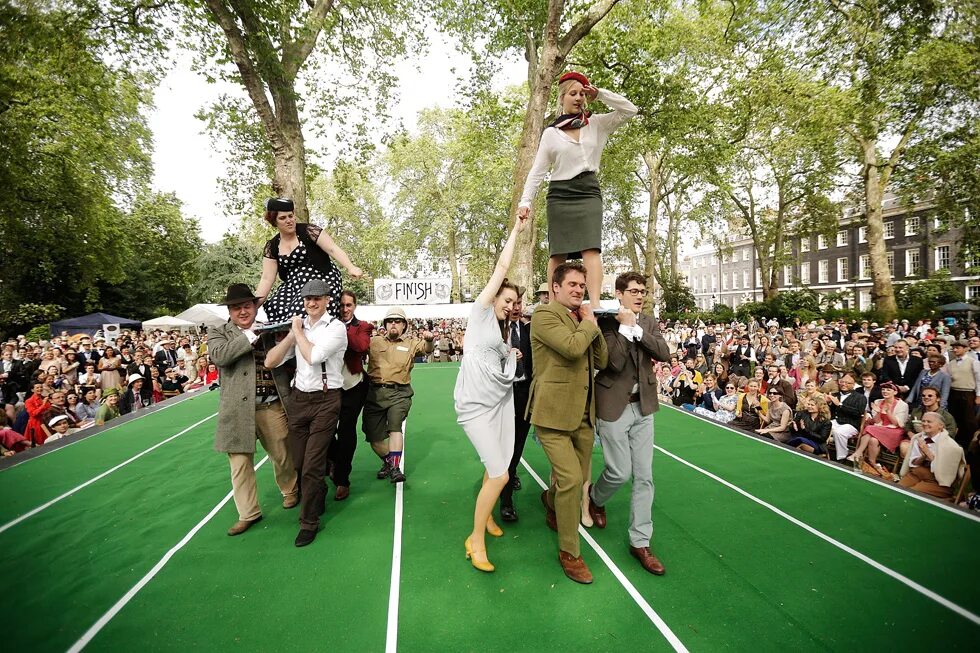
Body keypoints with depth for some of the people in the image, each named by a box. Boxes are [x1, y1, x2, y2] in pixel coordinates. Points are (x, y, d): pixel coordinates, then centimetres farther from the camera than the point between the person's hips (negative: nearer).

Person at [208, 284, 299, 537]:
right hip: (238, 409, -1)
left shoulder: (271, 331, 8)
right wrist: (251, 335, -17)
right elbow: (219, 355, -17)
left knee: (282, 455, 14)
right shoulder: (218, 332, 5)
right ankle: (248, 513, 24)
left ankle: (290, 491, 41)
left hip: (273, 407, 1)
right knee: (240, 463, 6)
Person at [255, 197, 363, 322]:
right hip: (293, 286, 6)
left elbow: (333, 249, -12)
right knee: (273, 308, -18)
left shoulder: (308, 231, -4)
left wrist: (350, 268, -28)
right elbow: (267, 279, 6)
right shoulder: (271, 247, 8)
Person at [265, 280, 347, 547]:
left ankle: (309, 521, 15)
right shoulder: (298, 327, 8)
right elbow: (270, 362, 3)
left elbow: (314, 356, -22)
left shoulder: (336, 327, -8)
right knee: (298, 463, 15)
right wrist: (292, 334, -5)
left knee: (312, 465, -3)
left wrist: (299, 332, -8)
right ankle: (317, 501, 40)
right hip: (299, 399, 6)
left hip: (325, 400, -5)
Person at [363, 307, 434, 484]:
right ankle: (387, 461, 34)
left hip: (399, 393, -2)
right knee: (374, 438, 6)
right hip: (375, 392, 2)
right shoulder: (374, 341, 13)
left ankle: (395, 467, -17)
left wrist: (429, 339, -31)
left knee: (395, 425, -26)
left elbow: (426, 349, -9)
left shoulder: (411, 343, 8)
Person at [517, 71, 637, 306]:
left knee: (591, 248, -16)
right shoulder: (550, 133, 9)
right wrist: (525, 201, -6)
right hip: (560, 194, 0)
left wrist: (599, 94, 3)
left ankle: (595, 304, -25)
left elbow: (629, 110, 7)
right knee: (558, 252, -3)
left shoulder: (596, 124, 13)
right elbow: (538, 170, 5)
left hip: (589, 191, 0)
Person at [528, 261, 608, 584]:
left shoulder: (582, 320, 14)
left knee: (577, 478, 17)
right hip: (554, 412, -7)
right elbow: (572, 346, -27)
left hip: (583, 414, 8)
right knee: (570, 479, -10)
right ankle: (569, 552, 10)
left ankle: (551, 500, 51)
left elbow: (602, 361, 9)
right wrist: (589, 324, -9)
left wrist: (594, 325, -2)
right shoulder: (544, 315, -11)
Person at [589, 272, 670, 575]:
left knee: (644, 476, 7)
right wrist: (625, 325, -19)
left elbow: (664, 354, -9)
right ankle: (595, 498, 37)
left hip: (643, 406, 5)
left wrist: (636, 328, -17)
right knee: (620, 472, 2)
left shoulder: (649, 322, 6)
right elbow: (615, 362, -21)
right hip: (614, 406, -5)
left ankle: (640, 542, 20)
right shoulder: (606, 322, -9)